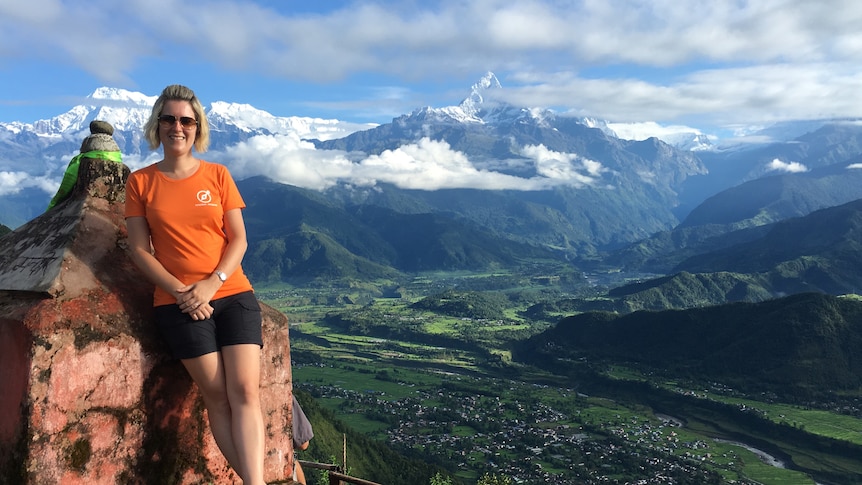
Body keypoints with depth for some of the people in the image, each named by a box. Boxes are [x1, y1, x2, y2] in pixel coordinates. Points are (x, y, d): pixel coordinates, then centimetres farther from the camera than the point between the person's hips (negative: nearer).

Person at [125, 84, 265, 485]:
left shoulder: (218, 175, 8)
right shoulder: (140, 182, 7)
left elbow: (238, 239, 4)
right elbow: (139, 249, 2)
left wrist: (213, 282, -12)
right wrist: (180, 291, -10)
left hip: (233, 293, 1)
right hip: (178, 302, -1)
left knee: (245, 391, -11)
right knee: (217, 396, -5)